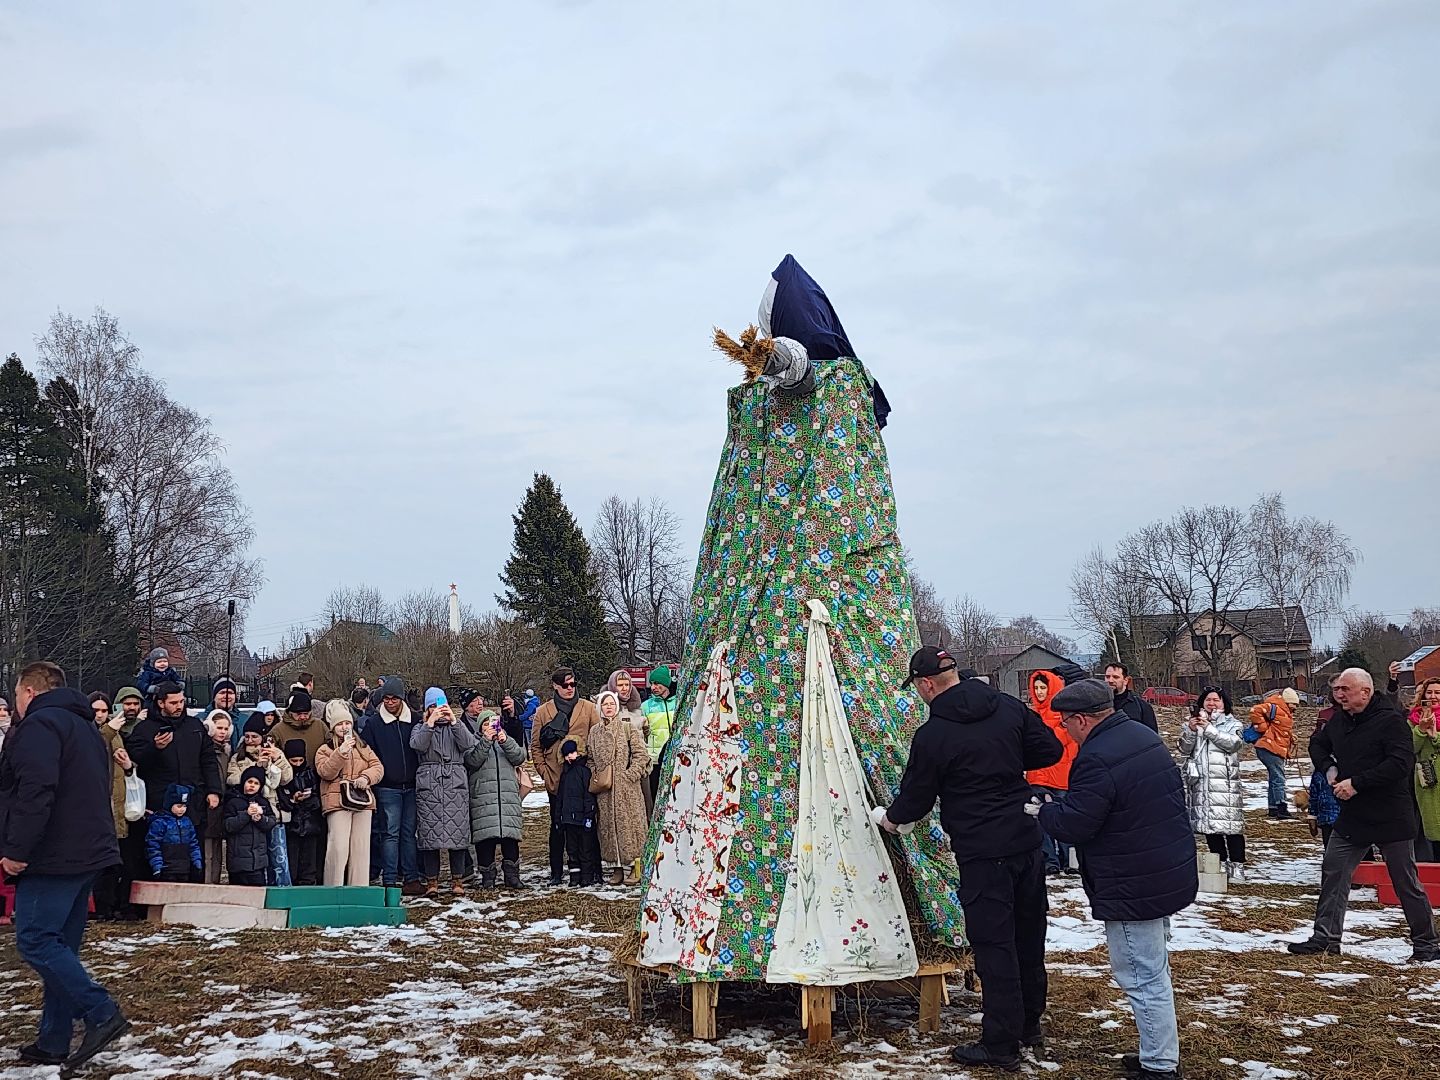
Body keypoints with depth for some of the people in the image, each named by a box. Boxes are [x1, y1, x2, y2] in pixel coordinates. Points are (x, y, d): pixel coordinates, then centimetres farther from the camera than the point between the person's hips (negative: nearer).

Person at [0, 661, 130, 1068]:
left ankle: (102, 1014, -14)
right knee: (59, 945, 11)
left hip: (52, 857, -10)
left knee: (35, 941, -8)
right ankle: (54, 1043, 12)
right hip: (88, 852, 10)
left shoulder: (38, 725, -10)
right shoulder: (85, 726, 21)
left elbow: (35, 792, -23)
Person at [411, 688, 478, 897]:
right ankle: (432, 881, 3)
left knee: (458, 832, -4)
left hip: (455, 785, 0)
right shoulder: (420, 727, 16)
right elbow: (417, 745, -6)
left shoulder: (456, 727, 18)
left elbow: (468, 743, -3)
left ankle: (458, 880, 3)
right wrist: (430, 722, -14)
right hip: (428, 785, 0)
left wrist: (453, 721, -11)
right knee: (429, 833, -4)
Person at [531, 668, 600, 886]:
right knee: (557, 826, 6)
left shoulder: (588, 708, 7)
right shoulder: (543, 711, 8)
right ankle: (556, 871, 14)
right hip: (556, 779, 0)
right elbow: (535, 746, 8)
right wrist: (544, 772, -1)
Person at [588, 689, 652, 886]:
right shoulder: (594, 732, 12)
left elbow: (640, 755, -3)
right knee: (608, 826, 3)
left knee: (629, 823, -5)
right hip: (604, 789, 4)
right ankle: (618, 868, 11)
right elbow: (590, 758, 15)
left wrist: (630, 774, -11)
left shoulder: (629, 728, 0)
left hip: (627, 787, -4)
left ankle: (634, 868, -1)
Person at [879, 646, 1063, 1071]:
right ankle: (1030, 1023, 33)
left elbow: (916, 796, -1)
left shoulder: (931, 736, -13)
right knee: (1028, 935, 18)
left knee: (993, 945, 0)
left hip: (981, 853, -6)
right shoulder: (1010, 708, 2)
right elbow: (1050, 750, 7)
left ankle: (1001, 1044, 5)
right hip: (1027, 842, 6)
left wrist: (892, 817, 20)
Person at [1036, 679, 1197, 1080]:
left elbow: (1074, 823, -23)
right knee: (1154, 970, 20)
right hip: (1170, 876, 10)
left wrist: (1042, 811, -1)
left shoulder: (1097, 759, -24)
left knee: (1142, 976, -1)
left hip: (1132, 889, -10)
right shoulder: (1145, 737, 8)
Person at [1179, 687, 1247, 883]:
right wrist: (1190, 731, -12)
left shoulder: (1232, 724, 9)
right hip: (1201, 784, 3)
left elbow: (1233, 743, -12)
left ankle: (1236, 866, -3)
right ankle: (1220, 864, 14)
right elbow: (1184, 750, 6)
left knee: (1231, 824, -7)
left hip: (1226, 784, -3)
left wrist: (1209, 729, -16)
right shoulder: (1195, 723, 16)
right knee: (1209, 825, 4)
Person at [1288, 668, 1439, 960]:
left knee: (1406, 882, 3)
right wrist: (1329, 768, 4)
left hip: (1391, 818, -7)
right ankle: (1326, 937, 10)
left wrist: (1356, 783, -24)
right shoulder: (1339, 720, 6)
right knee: (1333, 872, 4)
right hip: (1352, 816, 7)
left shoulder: (1390, 720, -17)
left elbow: (1400, 764, -26)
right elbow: (1318, 744, 25)